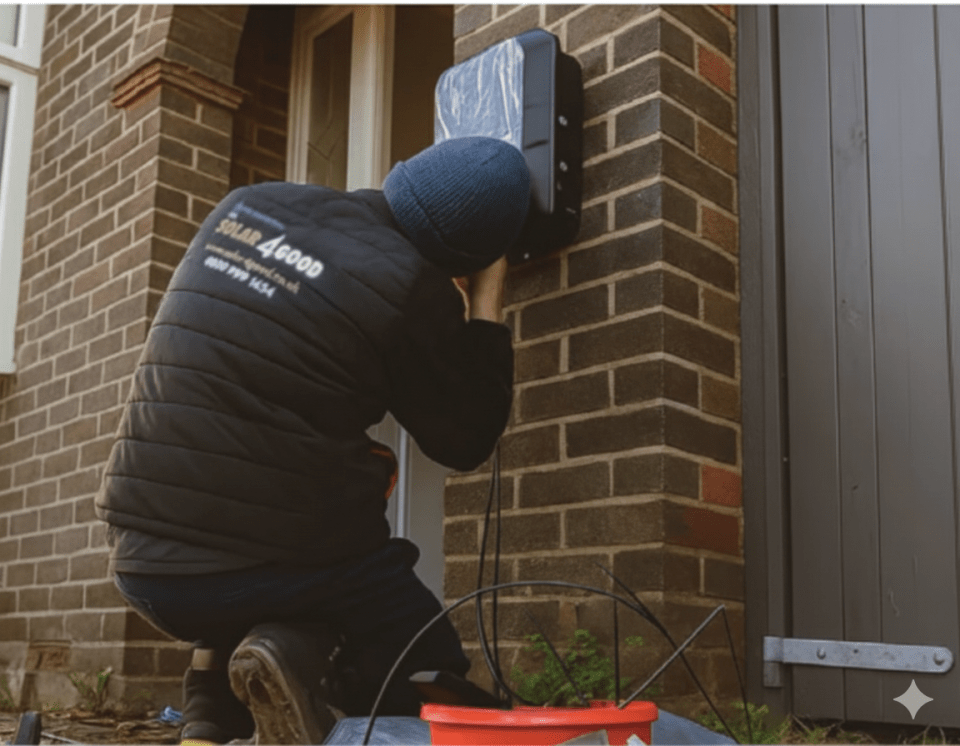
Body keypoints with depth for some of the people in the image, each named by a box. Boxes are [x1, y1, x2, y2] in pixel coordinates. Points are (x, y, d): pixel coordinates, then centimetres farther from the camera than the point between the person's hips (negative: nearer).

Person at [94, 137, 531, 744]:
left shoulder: (247, 204, 6)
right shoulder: (409, 284, -11)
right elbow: (467, 443, 1)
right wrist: (487, 295, 7)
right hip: (280, 561, -6)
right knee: (434, 683, 16)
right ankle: (302, 654, -12)